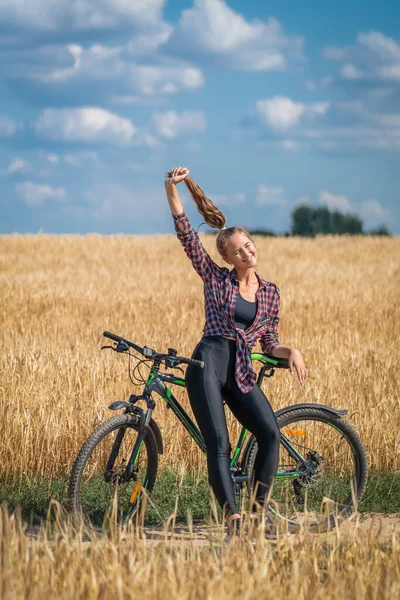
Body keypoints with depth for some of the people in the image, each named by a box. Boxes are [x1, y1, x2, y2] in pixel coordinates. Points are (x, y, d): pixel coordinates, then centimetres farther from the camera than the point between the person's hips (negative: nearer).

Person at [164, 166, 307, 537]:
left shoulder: (270, 292, 16)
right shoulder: (215, 278, 8)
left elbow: (269, 343, 19)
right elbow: (186, 235, 0)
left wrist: (291, 351, -3)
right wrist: (172, 190, -8)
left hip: (242, 374, 2)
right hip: (208, 365, -2)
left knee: (270, 433, -21)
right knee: (218, 445, -15)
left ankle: (260, 508, -9)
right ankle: (233, 518, -17)